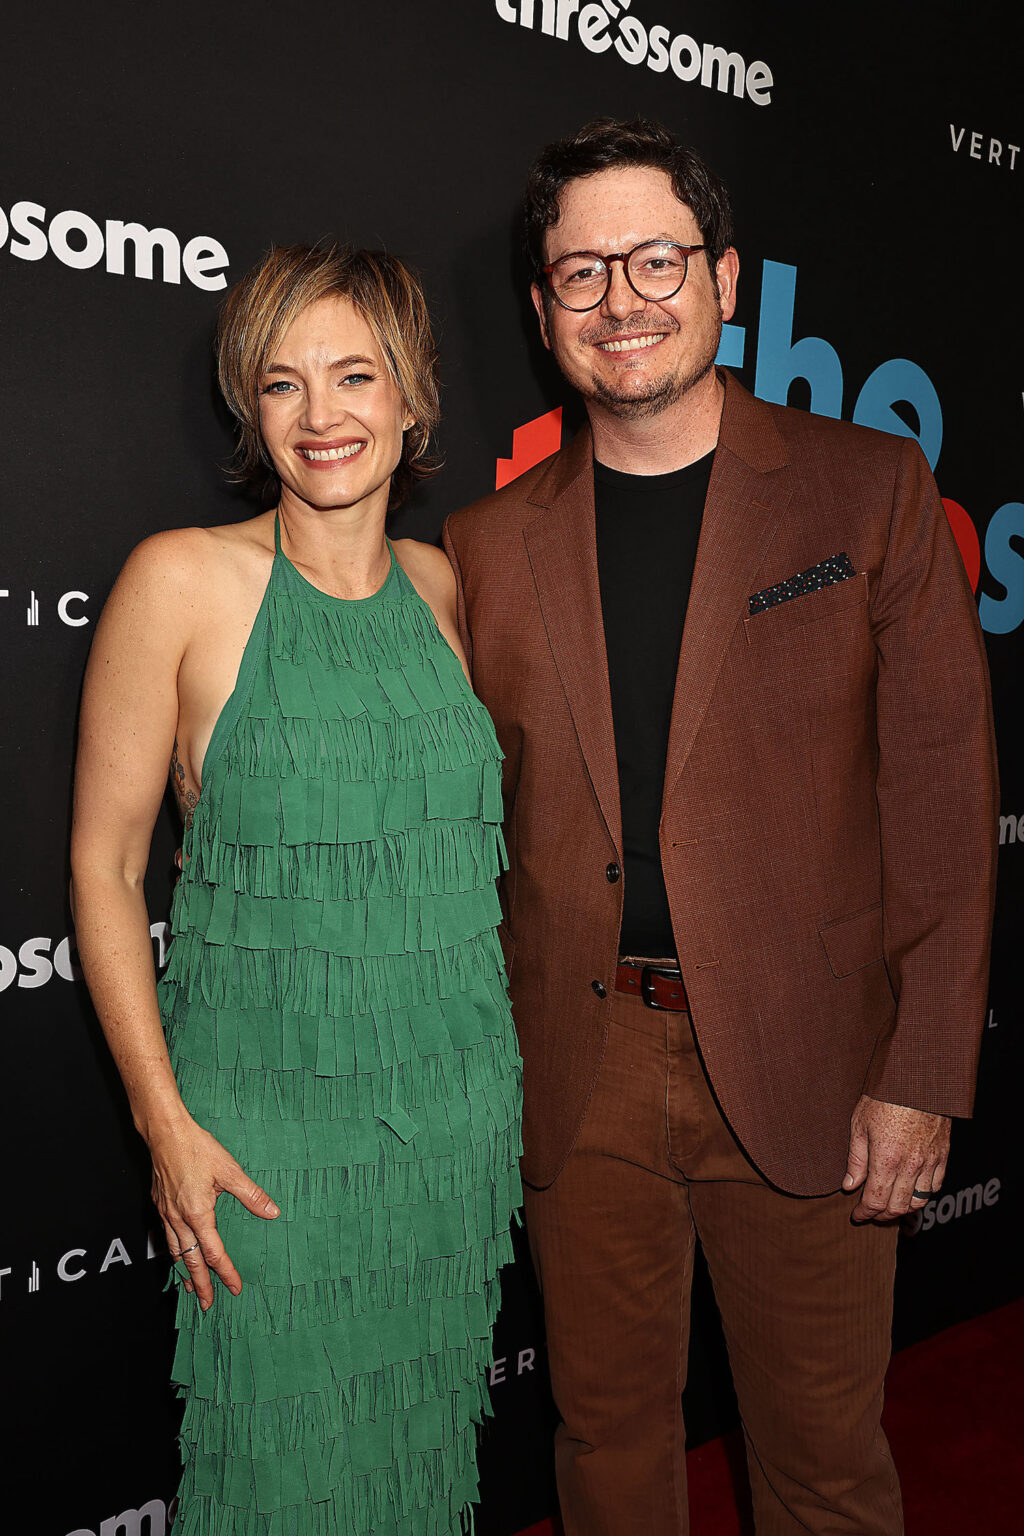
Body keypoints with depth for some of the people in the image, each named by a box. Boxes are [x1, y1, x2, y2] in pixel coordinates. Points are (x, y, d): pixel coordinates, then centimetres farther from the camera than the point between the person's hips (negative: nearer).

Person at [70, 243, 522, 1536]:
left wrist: (500, 1063, 11)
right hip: (269, 1112, -4)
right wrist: (164, 1118, -11)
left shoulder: (442, 583, 4)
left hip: (457, 1099, 4)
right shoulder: (181, 580, -10)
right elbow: (104, 860, -7)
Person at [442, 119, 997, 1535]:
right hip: (578, 1076, 2)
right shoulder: (490, 543, 5)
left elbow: (945, 793, -4)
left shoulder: (871, 490, -2)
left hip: (808, 1069, -1)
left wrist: (924, 1076, -8)